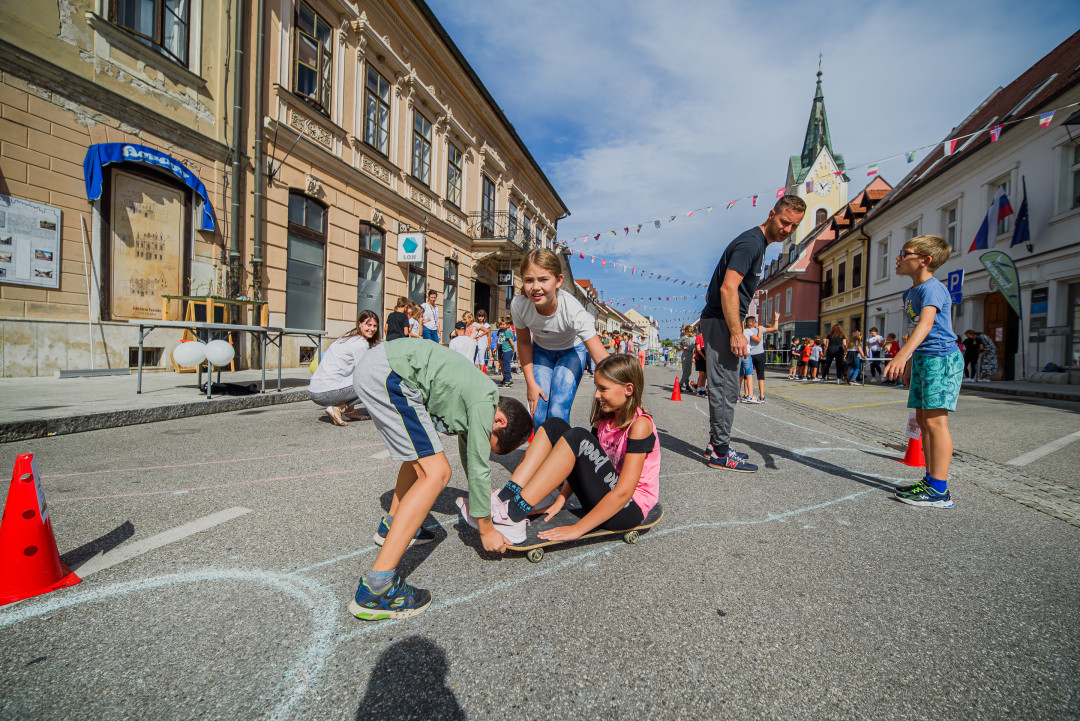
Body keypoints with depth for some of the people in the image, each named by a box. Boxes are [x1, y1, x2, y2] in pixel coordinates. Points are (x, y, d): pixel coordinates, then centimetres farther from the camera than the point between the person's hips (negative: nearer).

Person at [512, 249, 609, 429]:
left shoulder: (574, 312, -37)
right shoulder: (518, 305, -28)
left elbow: (601, 358, -38)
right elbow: (524, 343, -8)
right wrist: (531, 383, -11)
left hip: (571, 351, -2)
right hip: (541, 351, 2)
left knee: (558, 412, -16)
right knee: (538, 411, -8)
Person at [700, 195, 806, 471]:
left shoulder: (758, 243, 20)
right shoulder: (751, 242, -13)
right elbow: (728, 289, -23)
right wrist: (736, 333, -24)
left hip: (723, 322, 11)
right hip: (720, 322, -11)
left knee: (724, 387, 14)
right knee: (725, 388, -7)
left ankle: (716, 442, 24)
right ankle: (720, 452, 1)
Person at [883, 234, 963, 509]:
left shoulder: (932, 288, -14)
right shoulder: (910, 293, 16)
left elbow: (926, 323, -30)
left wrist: (902, 354, -43)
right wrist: (910, 360, 27)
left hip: (941, 357, -10)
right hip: (922, 358, 10)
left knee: (935, 419, -11)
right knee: (922, 419, 11)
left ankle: (939, 491, -7)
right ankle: (931, 479, 20)